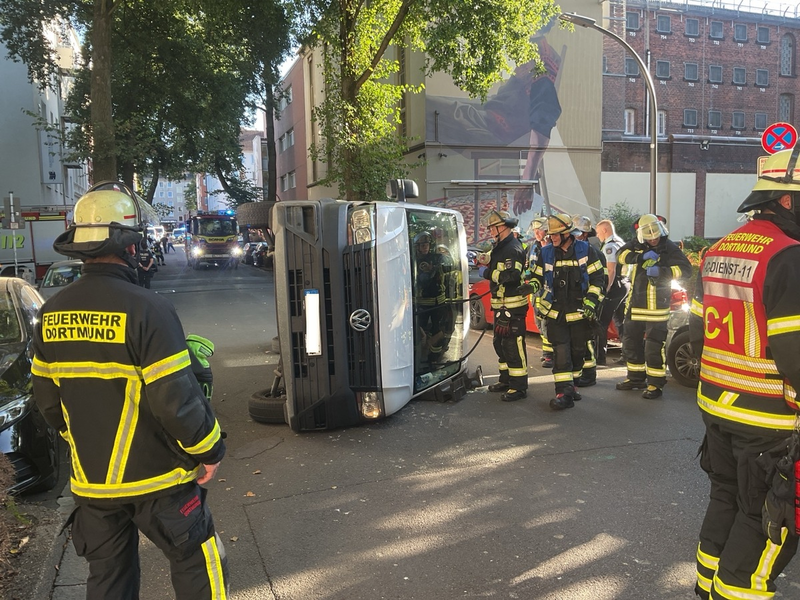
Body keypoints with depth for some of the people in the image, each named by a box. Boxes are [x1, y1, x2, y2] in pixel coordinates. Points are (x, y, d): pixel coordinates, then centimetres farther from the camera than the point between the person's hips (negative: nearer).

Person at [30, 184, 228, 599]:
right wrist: (209, 450, -8)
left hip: (90, 479, 6)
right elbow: (176, 399, -24)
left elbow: (46, 397, 8)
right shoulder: (146, 309, -22)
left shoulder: (52, 314, 0)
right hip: (155, 478, -6)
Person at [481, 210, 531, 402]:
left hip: (513, 305, -11)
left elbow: (510, 275, -28)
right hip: (502, 305, 11)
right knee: (499, 343, 19)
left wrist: (487, 272, -18)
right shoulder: (501, 247, 18)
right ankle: (506, 379, 31)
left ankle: (519, 387, -2)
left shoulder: (512, 249, -16)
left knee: (513, 345, -8)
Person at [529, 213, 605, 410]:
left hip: (579, 313, 0)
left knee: (577, 351, 11)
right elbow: (538, 279, 13)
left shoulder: (586, 251, -3)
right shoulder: (546, 253, 3)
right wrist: (539, 303, 6)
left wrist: (591, 302, -10)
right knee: (561, 353, -8)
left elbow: (597, 279, -1)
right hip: (555, 314, 0)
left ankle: (570, 384, 29)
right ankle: (564, 392, -8)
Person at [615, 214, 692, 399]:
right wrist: (641, 256, -25)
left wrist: (661, 271, -27)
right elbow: (620, 255, -10)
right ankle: (635, 377, 29)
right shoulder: (637, 244, 4)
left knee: (654, 346, -7)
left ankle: (655, 384, 3)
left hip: (657, 305, -6)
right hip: (635, 303, 6)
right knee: (631, 342, 15)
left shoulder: (670, 248, -8)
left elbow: (686, 270, -15)